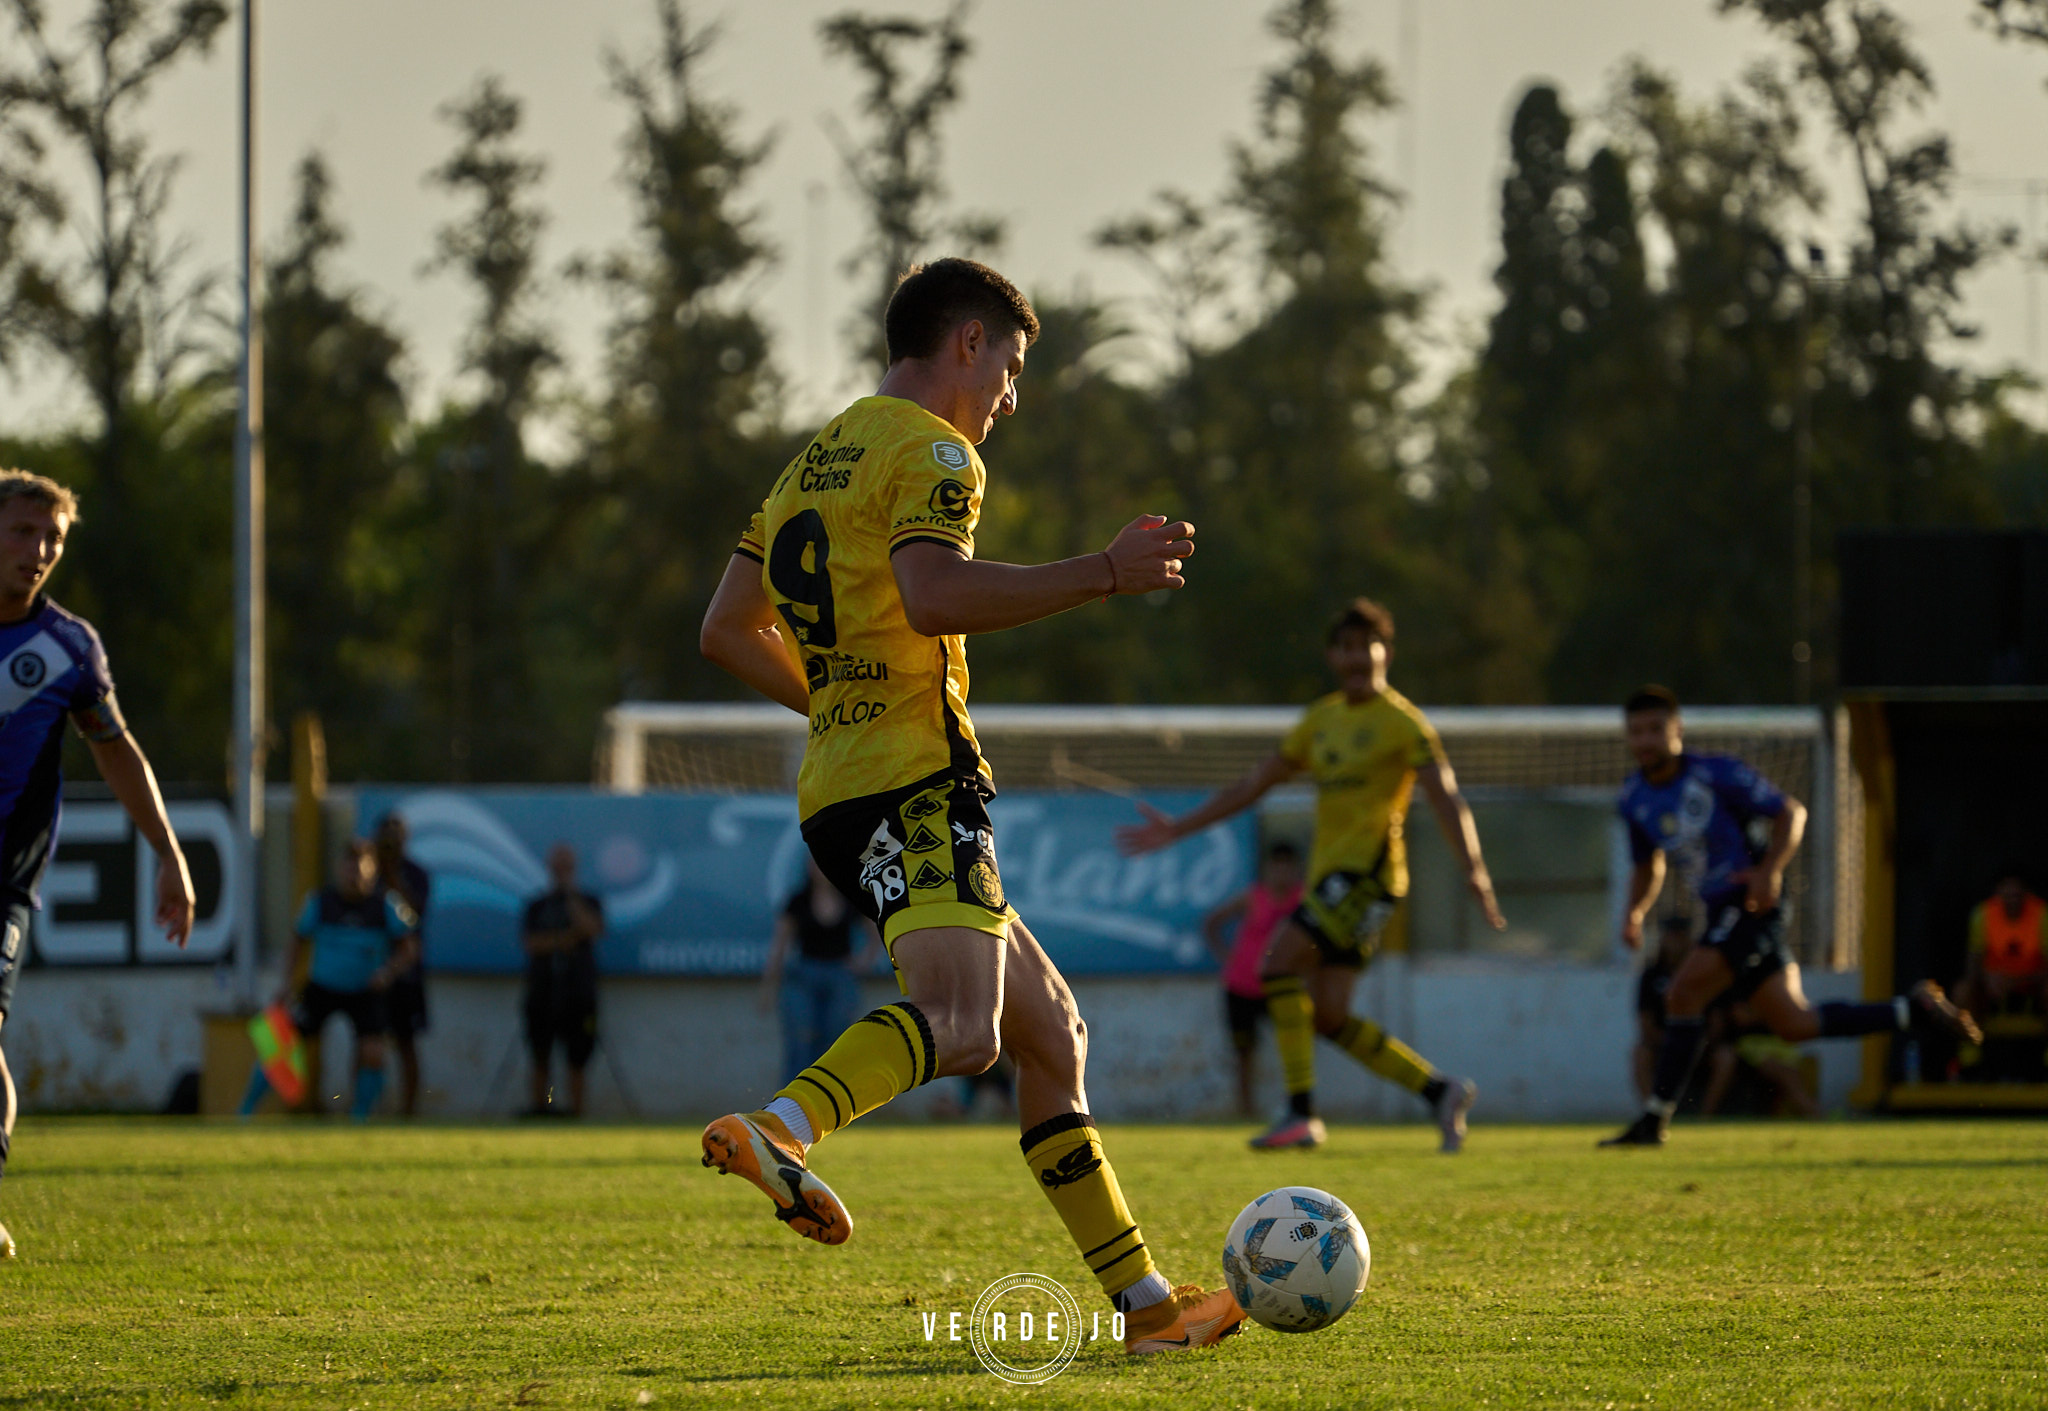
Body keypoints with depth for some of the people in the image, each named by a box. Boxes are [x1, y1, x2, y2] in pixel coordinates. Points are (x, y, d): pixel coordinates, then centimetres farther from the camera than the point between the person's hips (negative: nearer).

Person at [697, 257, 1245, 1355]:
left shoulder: (814, 464, 24)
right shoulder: (929, 450, -3)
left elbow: (727, 630, 26)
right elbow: (933, 596, -22)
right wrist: (1105, 574, -18)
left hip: (840, 785, 10)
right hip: (914, 781, -10)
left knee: (1050, 1030, 12)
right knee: (960, 1026, -29)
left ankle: (1144, 1300, 11)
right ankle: (780, 1128, -50)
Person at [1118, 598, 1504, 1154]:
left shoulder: (1400, 720, -4)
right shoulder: (1322, 719, 18)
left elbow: (1446, 798, -10)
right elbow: (1254, 784, 23)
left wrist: (1474, 871, -24)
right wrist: (1177, 830, 22)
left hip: (1367, 872, -8)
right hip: (1328, 873, 8)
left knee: (1280, 963, -20)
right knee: (1328, 1017, 0)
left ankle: (1301, 1113, -20)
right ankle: (1440, 1091, 11)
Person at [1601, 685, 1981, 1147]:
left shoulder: (1715, 774, -11)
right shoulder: (1633, 799, 8)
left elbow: (1791, 813, -6)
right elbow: (1648, 866, 22)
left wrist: (1771, 869, -22)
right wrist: (1634, 913, 3)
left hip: (1752, 905, -8)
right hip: (1720, 912, 8)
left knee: (1684, 993, -22)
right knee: (1794, 1025, 6)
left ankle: (1655, 1120, -17)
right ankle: (1914, 1009, 19)